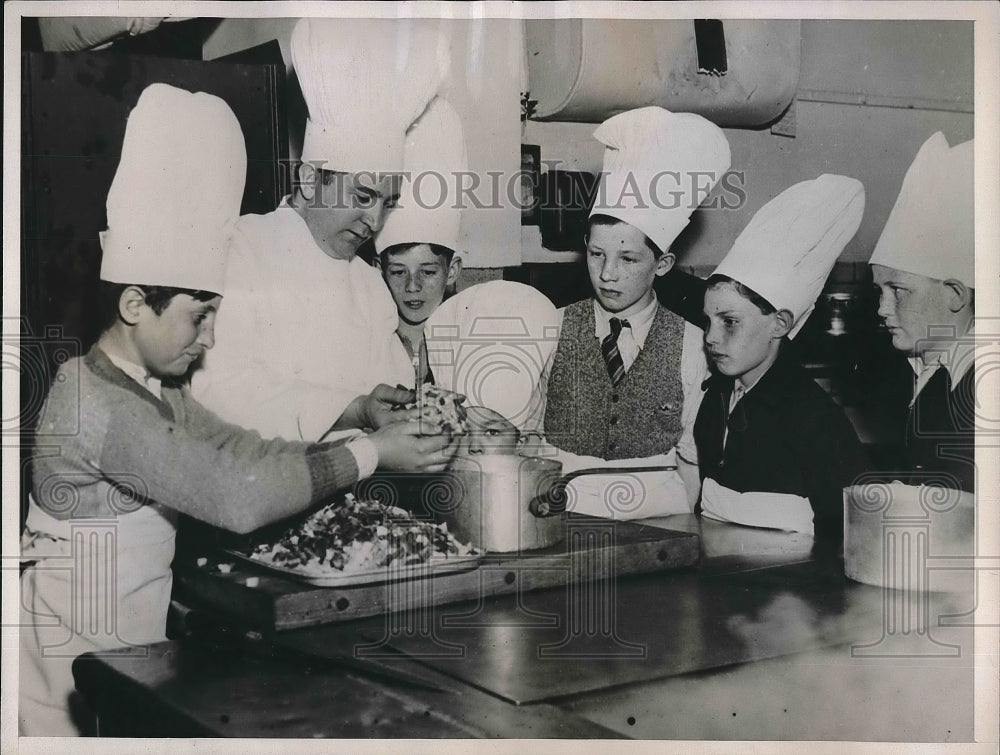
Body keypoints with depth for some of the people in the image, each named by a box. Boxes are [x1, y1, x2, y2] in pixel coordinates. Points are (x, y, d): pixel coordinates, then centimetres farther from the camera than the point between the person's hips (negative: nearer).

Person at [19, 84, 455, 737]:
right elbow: (237, 498, -28)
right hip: (85, 657, -8)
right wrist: (371, 455, -21)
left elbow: (242, 454, 2)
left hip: (135, 644, 8)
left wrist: (356, 436, -10)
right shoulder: (97, 406, -23)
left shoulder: (158, 390, 8)